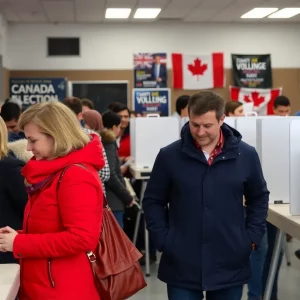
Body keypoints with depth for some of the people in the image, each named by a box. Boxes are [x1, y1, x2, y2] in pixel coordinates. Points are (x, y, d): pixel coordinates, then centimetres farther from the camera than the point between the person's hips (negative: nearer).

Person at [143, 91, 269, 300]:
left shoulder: (246, 155, -1)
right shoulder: (169, 156, -4)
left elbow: (259, 198, 12)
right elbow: (153, 201, 6)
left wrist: (252, 238, 3)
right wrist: (163, 240, -4)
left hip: (230, 266, 1)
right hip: (182, 266, -1)